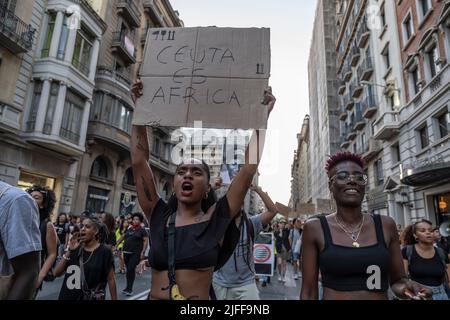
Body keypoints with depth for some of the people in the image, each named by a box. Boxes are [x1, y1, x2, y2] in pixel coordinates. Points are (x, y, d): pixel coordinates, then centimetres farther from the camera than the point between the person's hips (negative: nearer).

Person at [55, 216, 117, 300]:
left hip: (91, 297, -4)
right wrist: (69, 250, -12)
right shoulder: (76, 249, 2)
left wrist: (114, 299, -8)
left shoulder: (104, 251, -12)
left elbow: (111, 279, -8)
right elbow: (57, 273, -3)